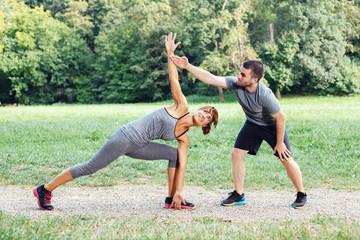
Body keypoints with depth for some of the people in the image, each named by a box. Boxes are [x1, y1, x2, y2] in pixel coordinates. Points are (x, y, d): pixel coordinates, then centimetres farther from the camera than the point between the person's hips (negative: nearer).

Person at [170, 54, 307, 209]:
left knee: (286, 160, -7)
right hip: (252, 124, 5)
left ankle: (301, 195, 13)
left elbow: (280, 118, -26)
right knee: (237, 153, -4)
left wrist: (279, 143, -18)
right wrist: (187, 66, -32)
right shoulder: (236, 83, -25)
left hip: (273, 126, -5)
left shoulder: (265, 95, -38)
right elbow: (210, 79, -25)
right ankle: (238, 195, 7)